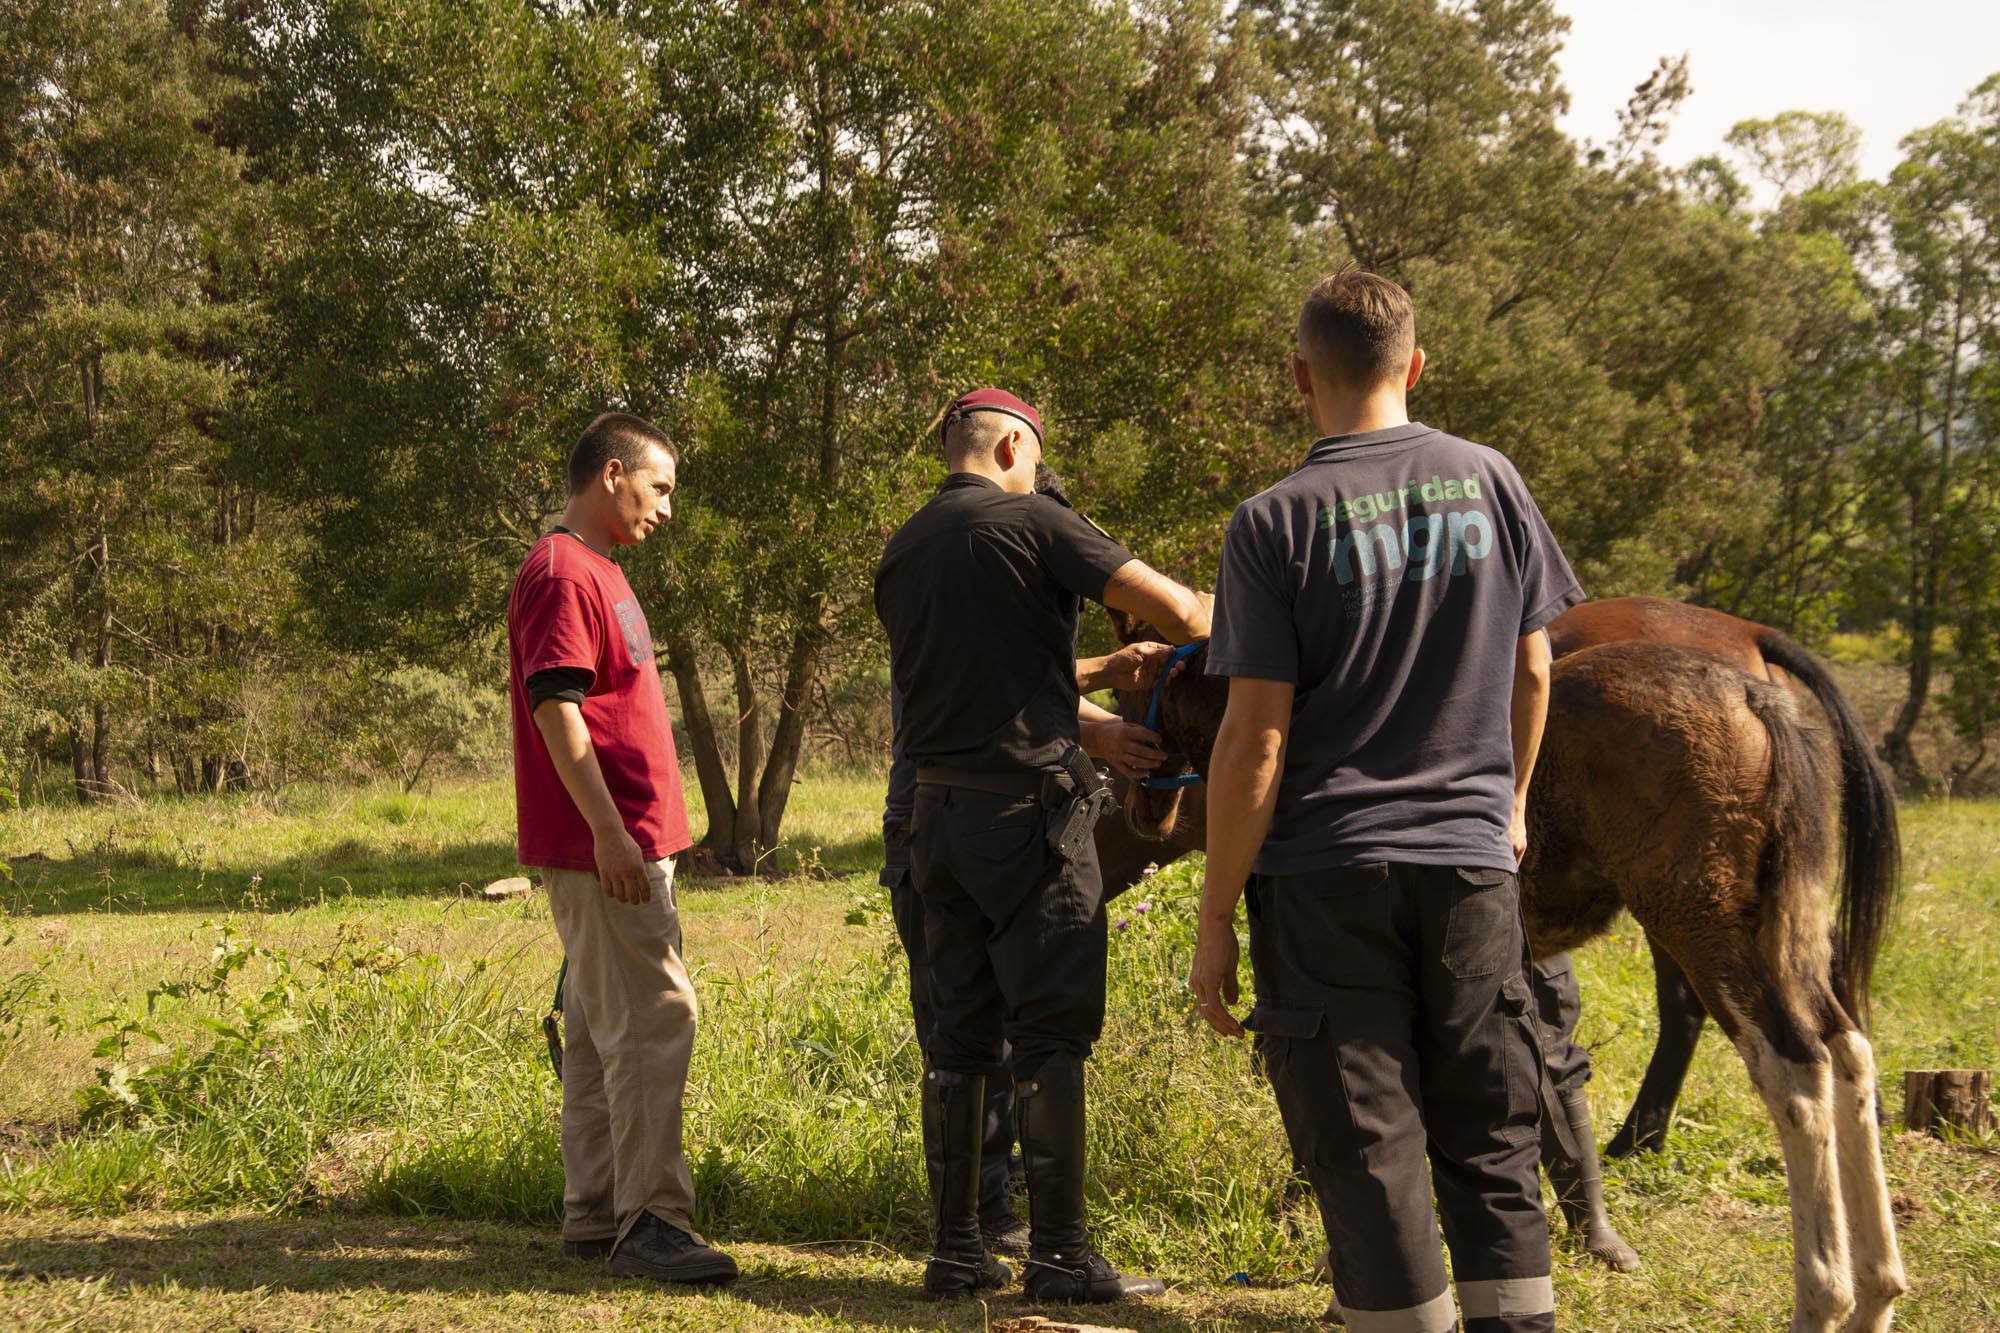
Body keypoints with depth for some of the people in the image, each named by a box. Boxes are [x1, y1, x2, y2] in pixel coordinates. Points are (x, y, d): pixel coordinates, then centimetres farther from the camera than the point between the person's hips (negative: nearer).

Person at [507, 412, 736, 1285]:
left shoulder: (598, 574, 20)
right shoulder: (562, 574, -12)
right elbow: (556, 708, -20)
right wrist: (609, 831, -24)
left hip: (626, 844, 11)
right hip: (601, 847, -11)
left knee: (601, 1031, 11)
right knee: (654, 1019, -12)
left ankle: (594, 1218, 16)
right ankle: (650, 1220, -10)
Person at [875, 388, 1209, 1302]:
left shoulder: (901, 553, 13)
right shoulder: (1031, 522, -8)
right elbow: (1173, 607, -14)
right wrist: (1211, 631, 8)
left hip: (938, 808, 7)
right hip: (1027, 806, -7)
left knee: (960, 1031, 10)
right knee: (1050, 1036, -3)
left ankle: (954, 1249, 12)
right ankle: (1058, 1254, -2)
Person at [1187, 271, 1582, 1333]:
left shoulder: (1274, 522, -9)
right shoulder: (1490, 483, 3)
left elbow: (1256, 738, -12)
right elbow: (1531, 670, 10)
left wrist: (1215, 919, -5)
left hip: (1326, 872, -3)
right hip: (1471, 862, 4)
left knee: (1366, 1153, 4)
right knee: (1491, 1139, 14)